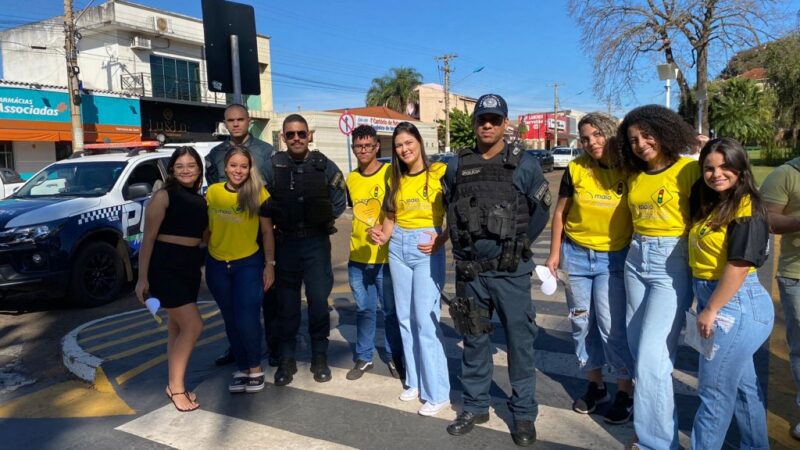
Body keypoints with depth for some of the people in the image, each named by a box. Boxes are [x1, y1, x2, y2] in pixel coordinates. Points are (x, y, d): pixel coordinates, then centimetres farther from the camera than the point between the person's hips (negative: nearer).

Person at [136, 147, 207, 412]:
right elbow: (148, 238, -10)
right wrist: (143, 277, -13)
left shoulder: (200, 200, 10)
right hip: (165, 266, -7)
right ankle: (176, 386, 2)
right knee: (193, 326, -12)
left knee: (178, 327, 12)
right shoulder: (164, 196, -8)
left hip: (191, 267, 7)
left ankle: (174, 385, 22)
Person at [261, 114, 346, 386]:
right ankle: (287, 358, 21)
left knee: (318, 299, 4)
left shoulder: (324, 165, 1)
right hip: (285, 242, 1)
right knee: (286, 302, 8)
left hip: (316, 242, 0)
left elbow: (339, 202, 4)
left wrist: (322, 215, -7)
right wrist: (276, 212, -9)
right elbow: (262, 203, 5)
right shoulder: (273, 166, 1)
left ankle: (319, 356, 20)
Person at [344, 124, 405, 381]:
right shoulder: (351, 179, 7)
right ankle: (363, 357, 27)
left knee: (391, 310, 8)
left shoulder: (390, 173, -8)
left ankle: (394, 357, 25)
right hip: (358, 257, 4)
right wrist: (361, 236, 14)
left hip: (386, 256, -4)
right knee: (364, 309, 14)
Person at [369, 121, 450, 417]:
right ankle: (415, 381, 25)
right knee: (405, 318, 11)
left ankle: (437, 393, 5)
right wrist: (382, 235, -5)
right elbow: (391, 215, 13)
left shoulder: (439, 172, -6)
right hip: (398, 249, 6)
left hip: (427, 249, -6)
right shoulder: (396, 178, 11)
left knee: (426, 320, -6)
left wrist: (441, 240, -19)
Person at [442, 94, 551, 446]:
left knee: (520, 341, 5)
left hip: (511, 270, -2)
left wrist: (516, 244, 5)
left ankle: (524, 413, 21)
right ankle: (475, 406, 29)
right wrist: (464, 244, 12)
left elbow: (540, 210, 5)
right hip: (469, 269, 3)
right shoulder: (456, 166, 4)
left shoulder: (525, 164, -2)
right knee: (474, 339, 13)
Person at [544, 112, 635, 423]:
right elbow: (560, 213, 5)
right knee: (582, 322, 11)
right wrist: (555, 254, 4)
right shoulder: (575, 169, -2)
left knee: (612, 326, -4)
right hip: (576, 254, 3)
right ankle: (595, 385, 28)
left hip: (614, 258, -2)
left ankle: (625, 391, 16)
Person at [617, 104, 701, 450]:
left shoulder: (689, 170, -9)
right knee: (639, 349, 14)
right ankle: (652, 421, 33)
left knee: (651, 356, -9)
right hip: (636, 261, 7)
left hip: (672, 265, -7)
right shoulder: (634, 176, 12)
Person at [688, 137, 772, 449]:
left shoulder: (746, 208, -17)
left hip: (734, 303, -9)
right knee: (744, 384, 21)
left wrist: (710, 310, -18)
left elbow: (739, 265, -21)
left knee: (714, 390, 2)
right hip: (711, 298, 9)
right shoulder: (709, 205, 9)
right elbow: (702, 256, 13)